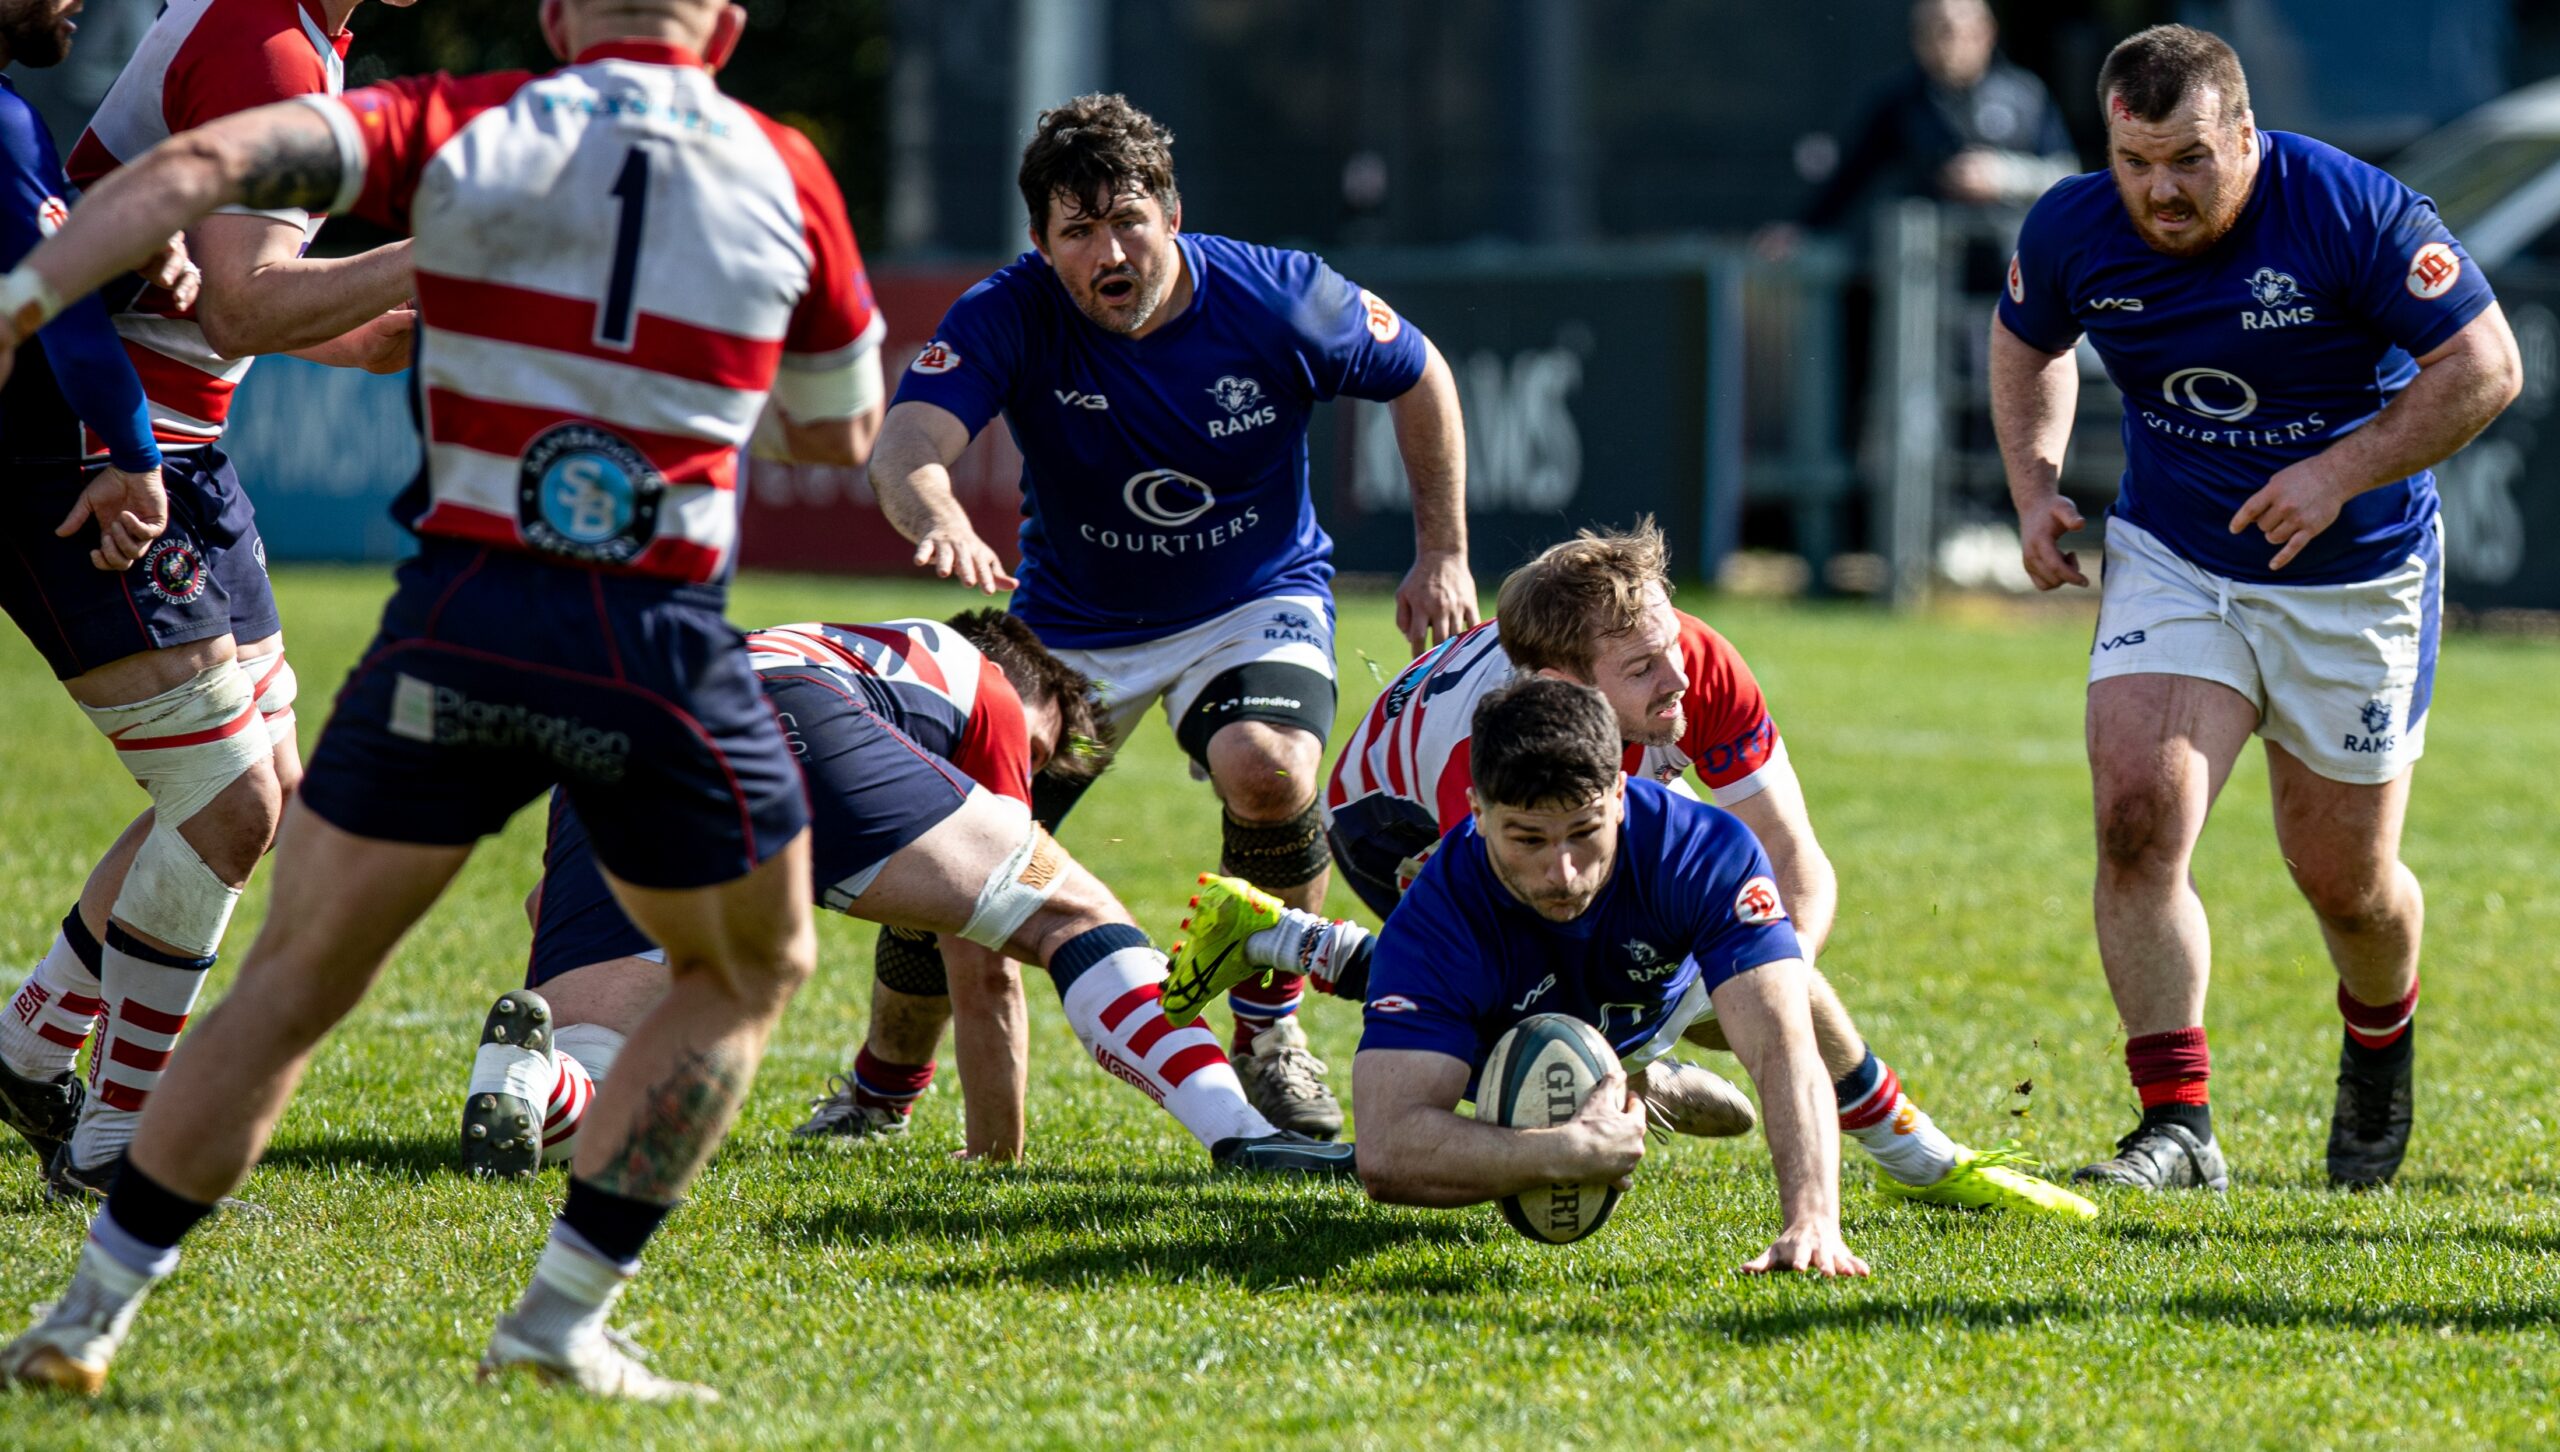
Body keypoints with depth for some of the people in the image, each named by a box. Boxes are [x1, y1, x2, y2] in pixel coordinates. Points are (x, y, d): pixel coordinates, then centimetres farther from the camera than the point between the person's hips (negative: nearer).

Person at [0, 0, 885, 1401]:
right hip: (662, 646, -1)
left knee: (296, 975, 15)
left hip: (458, 615, 1)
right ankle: (561, 1320, 13)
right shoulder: (786, 175, 7)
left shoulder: (461, 131, 4)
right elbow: (837, 429, 21)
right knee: (749, 971, 23)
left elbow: (211, 161, -10)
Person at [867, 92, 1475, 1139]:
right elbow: (909, 444, -37)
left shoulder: (1280, 300, -20)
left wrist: (1442, 554, -1)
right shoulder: (1009, 317, -22)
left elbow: (1420, 376, -1)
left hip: (1255, 599, -1)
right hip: (1070, 619, 1)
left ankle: (1269, 1031, -9)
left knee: (1267, 770, -33)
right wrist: (942, 524, -60)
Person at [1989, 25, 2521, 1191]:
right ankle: (2177, 1124, -15)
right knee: (2138, 818, -19)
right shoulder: (2072, 232, -10)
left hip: (2354, 577, -2)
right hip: (2170, 560, 2)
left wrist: (2340, 472, -24)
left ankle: (2381, 1032, 42)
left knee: (2345, 882, 7)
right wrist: (2033, 484, -1)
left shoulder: (2351, 213, -22)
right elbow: (2026, 341, 13)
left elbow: (2484, 367, -16)